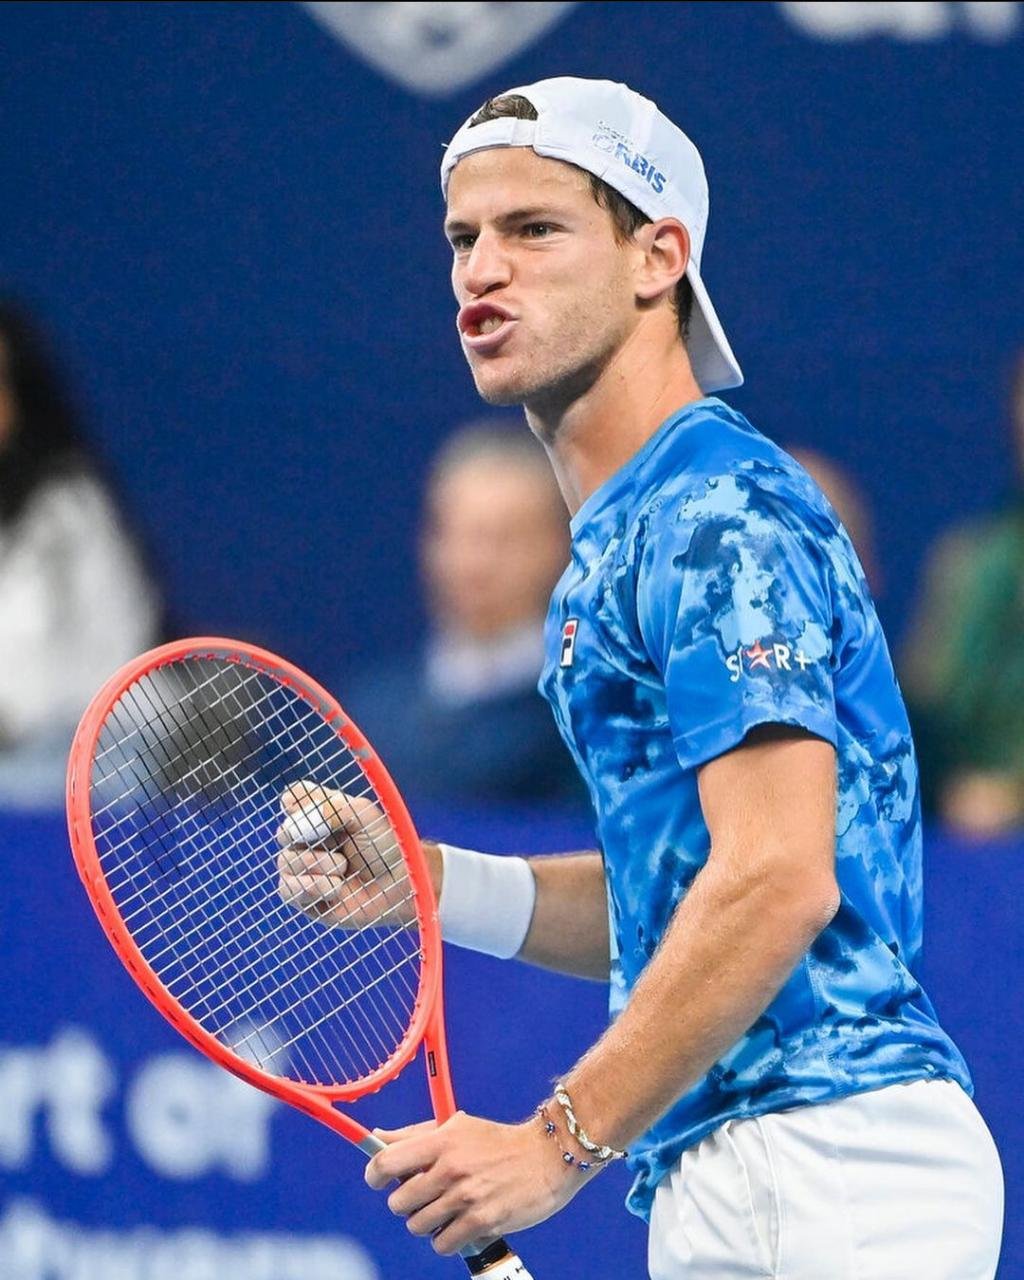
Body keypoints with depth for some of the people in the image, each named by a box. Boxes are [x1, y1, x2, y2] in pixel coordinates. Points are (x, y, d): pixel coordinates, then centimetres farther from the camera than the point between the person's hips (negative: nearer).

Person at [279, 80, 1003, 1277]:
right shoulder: (620, 539, 20)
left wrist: (562, 1141, -20)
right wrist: (421, 878, 9)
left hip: (818, 1155, -10)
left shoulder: (716, 514, -12)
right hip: (726, 1177, 10)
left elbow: (778, 881, -21)